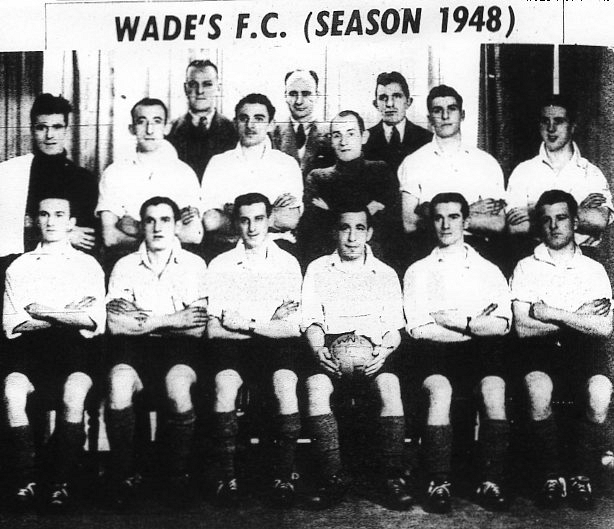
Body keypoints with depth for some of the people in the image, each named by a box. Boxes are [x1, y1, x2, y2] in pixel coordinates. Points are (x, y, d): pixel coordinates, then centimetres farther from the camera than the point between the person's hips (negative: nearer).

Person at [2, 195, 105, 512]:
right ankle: (26, 481, -20)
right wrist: (69, 316, -2)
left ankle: (61, 482, -22)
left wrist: (45, 313, -3)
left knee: (74, 393, -32)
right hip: (30, 346, 1)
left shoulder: (88, 265, 17)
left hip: (75, 346, -1)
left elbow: (96, 322, 3)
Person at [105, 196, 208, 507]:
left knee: (177, 384, -34)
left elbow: (196, 327, -3)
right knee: (119, 382, -32)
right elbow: (117, 324, -2)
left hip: (180, 346, -1)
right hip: (134, 348, 1)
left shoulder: (194, 265, 8)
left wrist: (142, 319, -8)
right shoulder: (125, 266, 12)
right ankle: (125, 476, -15)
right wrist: (171, 320, -9)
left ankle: (179, 475, -14)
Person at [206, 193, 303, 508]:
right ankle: (227, 477, -20)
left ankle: (284, 475, -18)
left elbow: (291, 329, 2)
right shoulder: (220, 265, 10)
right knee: (224, 383, -32)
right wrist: (270, 324, -6)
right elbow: (213, 329, 1)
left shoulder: (288, 264, 10)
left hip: (278, 345, 0)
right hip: (232, 345, 0)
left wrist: (247, 323, -9)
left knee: (284, 384, -32)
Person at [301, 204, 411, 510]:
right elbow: (311, 320, 10)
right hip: (330, 345, 0)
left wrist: (384, 350, -12)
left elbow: (394, 327, 11)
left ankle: (392, 477, -23)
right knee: (316, 386, -33)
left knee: (389, 386, -33)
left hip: (372, 347, 0)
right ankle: (333, 478, -27)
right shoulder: (317, 269, 18)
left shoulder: (386, 274, 19)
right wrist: (318, 348, -12)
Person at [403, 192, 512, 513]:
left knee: (494, 389, -32)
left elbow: (501, 325, 7)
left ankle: (491, 482, -27)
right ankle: (439, 483, -29)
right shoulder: (418, 271, 18)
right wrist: (477, 324, -1)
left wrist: (457, 321, -5)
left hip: (482, 350, 1)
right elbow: (418, 328, 3)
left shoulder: (488, 270, 22)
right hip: (436, 352, -1)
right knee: (439, 389, -34)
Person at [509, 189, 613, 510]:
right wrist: (580, 317, -5)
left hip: (585, 350, 1)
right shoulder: (526, 268, 8)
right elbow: (523, 327, -5)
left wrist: (552, 314, -9)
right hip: (540, 351, -1)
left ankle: (581, 475, -10)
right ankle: (551, 476, -13)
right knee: (539, 391, -34)